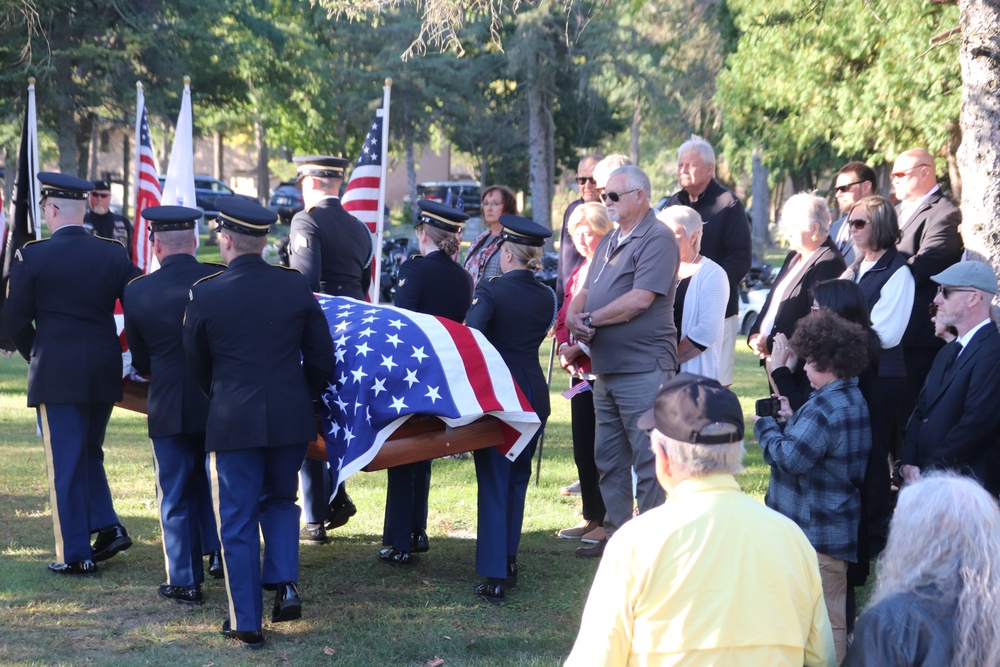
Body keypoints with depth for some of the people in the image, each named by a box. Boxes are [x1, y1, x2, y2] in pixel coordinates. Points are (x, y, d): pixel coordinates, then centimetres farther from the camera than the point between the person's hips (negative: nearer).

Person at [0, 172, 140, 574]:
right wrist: (116, 351, 15)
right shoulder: (113, 254, 0)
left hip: (56, 375, -4)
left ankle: (76, 554, 8)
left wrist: (35, 354, 11)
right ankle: (107, 526, 12)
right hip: (105, 373, 4)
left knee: (65, 462, 4)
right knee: (90, 452, 22)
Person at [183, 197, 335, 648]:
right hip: (291, 418, 3)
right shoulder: (296, 286, -2)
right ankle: (285, 585, 7)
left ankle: (246, 622, 8)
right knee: (280, 501, 24)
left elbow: (196, 363, 6)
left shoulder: (205, 294, -8)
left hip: (232, 421, -3)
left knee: (237, 522, 6)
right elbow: (321, 357, 4)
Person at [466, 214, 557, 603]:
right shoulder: (546, 297, 3)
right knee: (518, 477, 19)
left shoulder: (491, 291, -13)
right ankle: (509, 561, 26)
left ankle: (494, 577, -6)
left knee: (494, 482, -2)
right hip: (534, 393, 5)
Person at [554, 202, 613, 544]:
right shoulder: (579, 272, 16)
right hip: (581, 372, 8)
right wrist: (564, 347, 0)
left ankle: (608, 522, 5)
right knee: (582, 448, 12)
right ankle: (591, 517, 22)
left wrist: (579, 348, -16)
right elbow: (564, 318, 18)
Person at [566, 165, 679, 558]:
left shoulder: (657, 239, -10)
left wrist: (591, 319, -11)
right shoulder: (610, 241, 18)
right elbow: (588, 291, 18)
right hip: (606, 369, 9)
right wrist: (574, 314, -5)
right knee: (609, 460, 15)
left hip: (643, 368, -9)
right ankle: (616, 535, 24)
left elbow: (640, 299, -20)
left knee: (647, 461, -4)